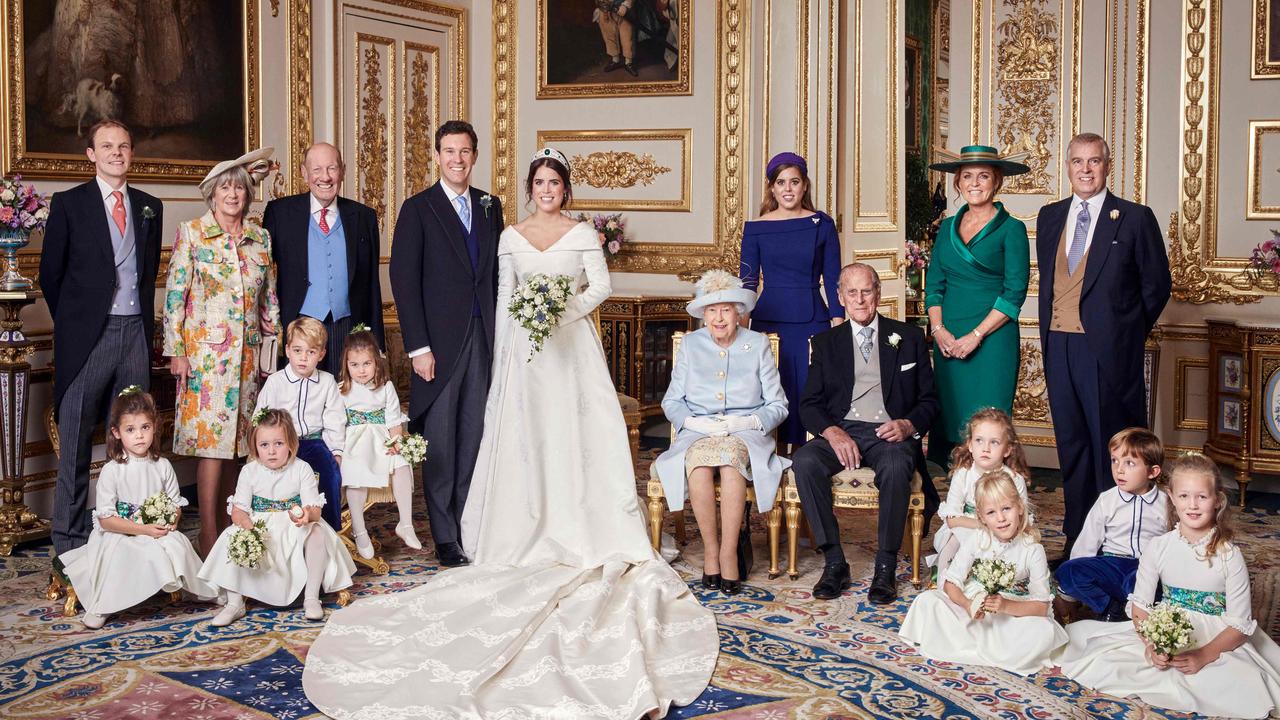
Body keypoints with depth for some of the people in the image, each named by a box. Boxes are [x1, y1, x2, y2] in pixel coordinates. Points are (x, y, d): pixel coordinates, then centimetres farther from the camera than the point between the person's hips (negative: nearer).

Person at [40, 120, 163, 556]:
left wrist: (145, 320, 10)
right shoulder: (69, 203, 1)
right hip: (88, 335, -3)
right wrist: (71, 322, 6)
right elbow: (50, 273, 4)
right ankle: (69, 541, 9)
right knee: (75, 441, 1)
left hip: (136, 332, 3)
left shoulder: (150, 207, 12)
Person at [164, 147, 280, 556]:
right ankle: (208, 534, -3)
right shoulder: (191, 233, -1)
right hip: (205, 350, -4)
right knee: (211, 438, -7)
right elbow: (174, 295, -4)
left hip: (247, 353, 4)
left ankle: (225, 522, 18)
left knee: (235, 438, 8)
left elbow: (270, 297, 15)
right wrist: (176, 351, -9)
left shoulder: (260, 238, 10)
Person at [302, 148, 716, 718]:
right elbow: (504, 298, 9)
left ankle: (583, 529, 2)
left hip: (572, 347, -1)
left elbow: (601, 285, -3)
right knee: (524, 436, -1)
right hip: (525, 349, 1)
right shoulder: (511, 237, 10)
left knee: (576, 433, -3)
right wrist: (504, 355, 3)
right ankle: (532, 530, 5)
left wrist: (566, 310, -18)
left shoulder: (583, 235, 5)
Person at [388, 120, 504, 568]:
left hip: (484, 340, 4)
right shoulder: (417, 209, -2)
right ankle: (445, 536, 11)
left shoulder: (490, 207, 12)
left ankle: (470, 526, 17)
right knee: (440, 442, 2)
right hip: (440, 343, -4)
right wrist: (418, 347, -12)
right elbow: (404, 281, -6)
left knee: (475, 438, 7)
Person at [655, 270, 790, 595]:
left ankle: (729, 550, -31)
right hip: (698, 434, 1)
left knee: (731, 457, -37)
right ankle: (710, 547, -24)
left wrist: (748, 422, -11)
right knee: (697, 460, -36)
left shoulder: (758, 343, 10)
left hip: (746, 434, -1)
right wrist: (694, 422, -9)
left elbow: (777, 405, 8)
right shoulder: (690, 344, 13)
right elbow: (671, 401, 12)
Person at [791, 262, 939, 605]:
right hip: (840, 432, 2)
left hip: (889, 434, -1)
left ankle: (886, 568, -24)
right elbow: (809, 404, 9)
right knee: (804, 461, -31)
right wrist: (832, 432, -13)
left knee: (896, 467, -37)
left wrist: (908, 425, -10)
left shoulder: (908, 337, 14)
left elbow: (929, 400, 12)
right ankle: (834, 562, -23)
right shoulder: (826, 342, 16)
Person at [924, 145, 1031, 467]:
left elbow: (1015, 292, -7)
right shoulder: (948, 227, 14)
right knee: (943, 425, 4)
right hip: (947, 341, 4)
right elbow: (934, 284, 12)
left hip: (992, 340, -4)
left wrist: (975, 336, -13)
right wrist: (939, 330, -4)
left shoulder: (1011, 229, -1)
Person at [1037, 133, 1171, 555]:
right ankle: (1076, 539, 21)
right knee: (1071, 445, 11)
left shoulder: (1134, 218, -2)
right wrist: (1048, 333, 11)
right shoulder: (1049, 217, 12)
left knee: (1112, 445, 0)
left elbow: (1156, 285, 3)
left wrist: (1126, 334, 4)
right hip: (1058, 346, 5)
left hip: (1108, 350, -5)